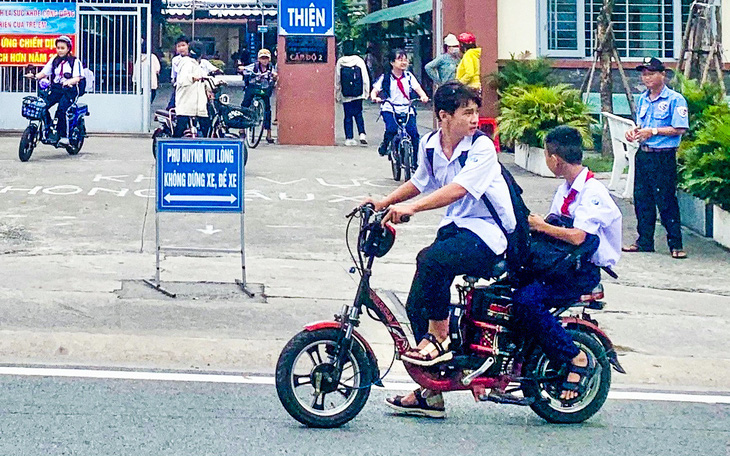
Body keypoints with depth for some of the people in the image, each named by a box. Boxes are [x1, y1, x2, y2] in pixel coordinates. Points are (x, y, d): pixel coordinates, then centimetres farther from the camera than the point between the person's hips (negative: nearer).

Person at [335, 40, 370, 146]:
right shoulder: (359, 61, -5)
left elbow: (337, 80, 3)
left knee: (348, 116, 8)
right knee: (358, 114, 12)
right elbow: (365, 78, -2)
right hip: (358, 94, 0)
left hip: (345, 95, 0)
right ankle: (362, 134, -6)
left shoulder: (340, 62, -2)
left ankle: (349, 138, 6)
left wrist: (337, 94, 12)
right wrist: (366, 92, 6)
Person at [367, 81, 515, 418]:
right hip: (454, 226, 7)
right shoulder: (430, 145, 4)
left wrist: (410, 207, -38)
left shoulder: (482, 147, -15)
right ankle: (430, 392, 9)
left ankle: (439, 338, -13)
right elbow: (420, 182, 23)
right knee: (415, 305, -2)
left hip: (486, 232, -7)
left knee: (430, 260, -34)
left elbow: (458, 189, -29)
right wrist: (383, 203, 13)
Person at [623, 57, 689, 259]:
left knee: (666, 201, -6)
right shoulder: (642, 100, 14)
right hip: (643, 155, 7)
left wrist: (653, 131, -15)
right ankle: (644, 241, 19)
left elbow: (680, 129, -13)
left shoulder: (675, 100, -8)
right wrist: (634, 132, 3)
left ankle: (676, 244, 1)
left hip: (663, 158, -7)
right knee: (642, 199, 9)